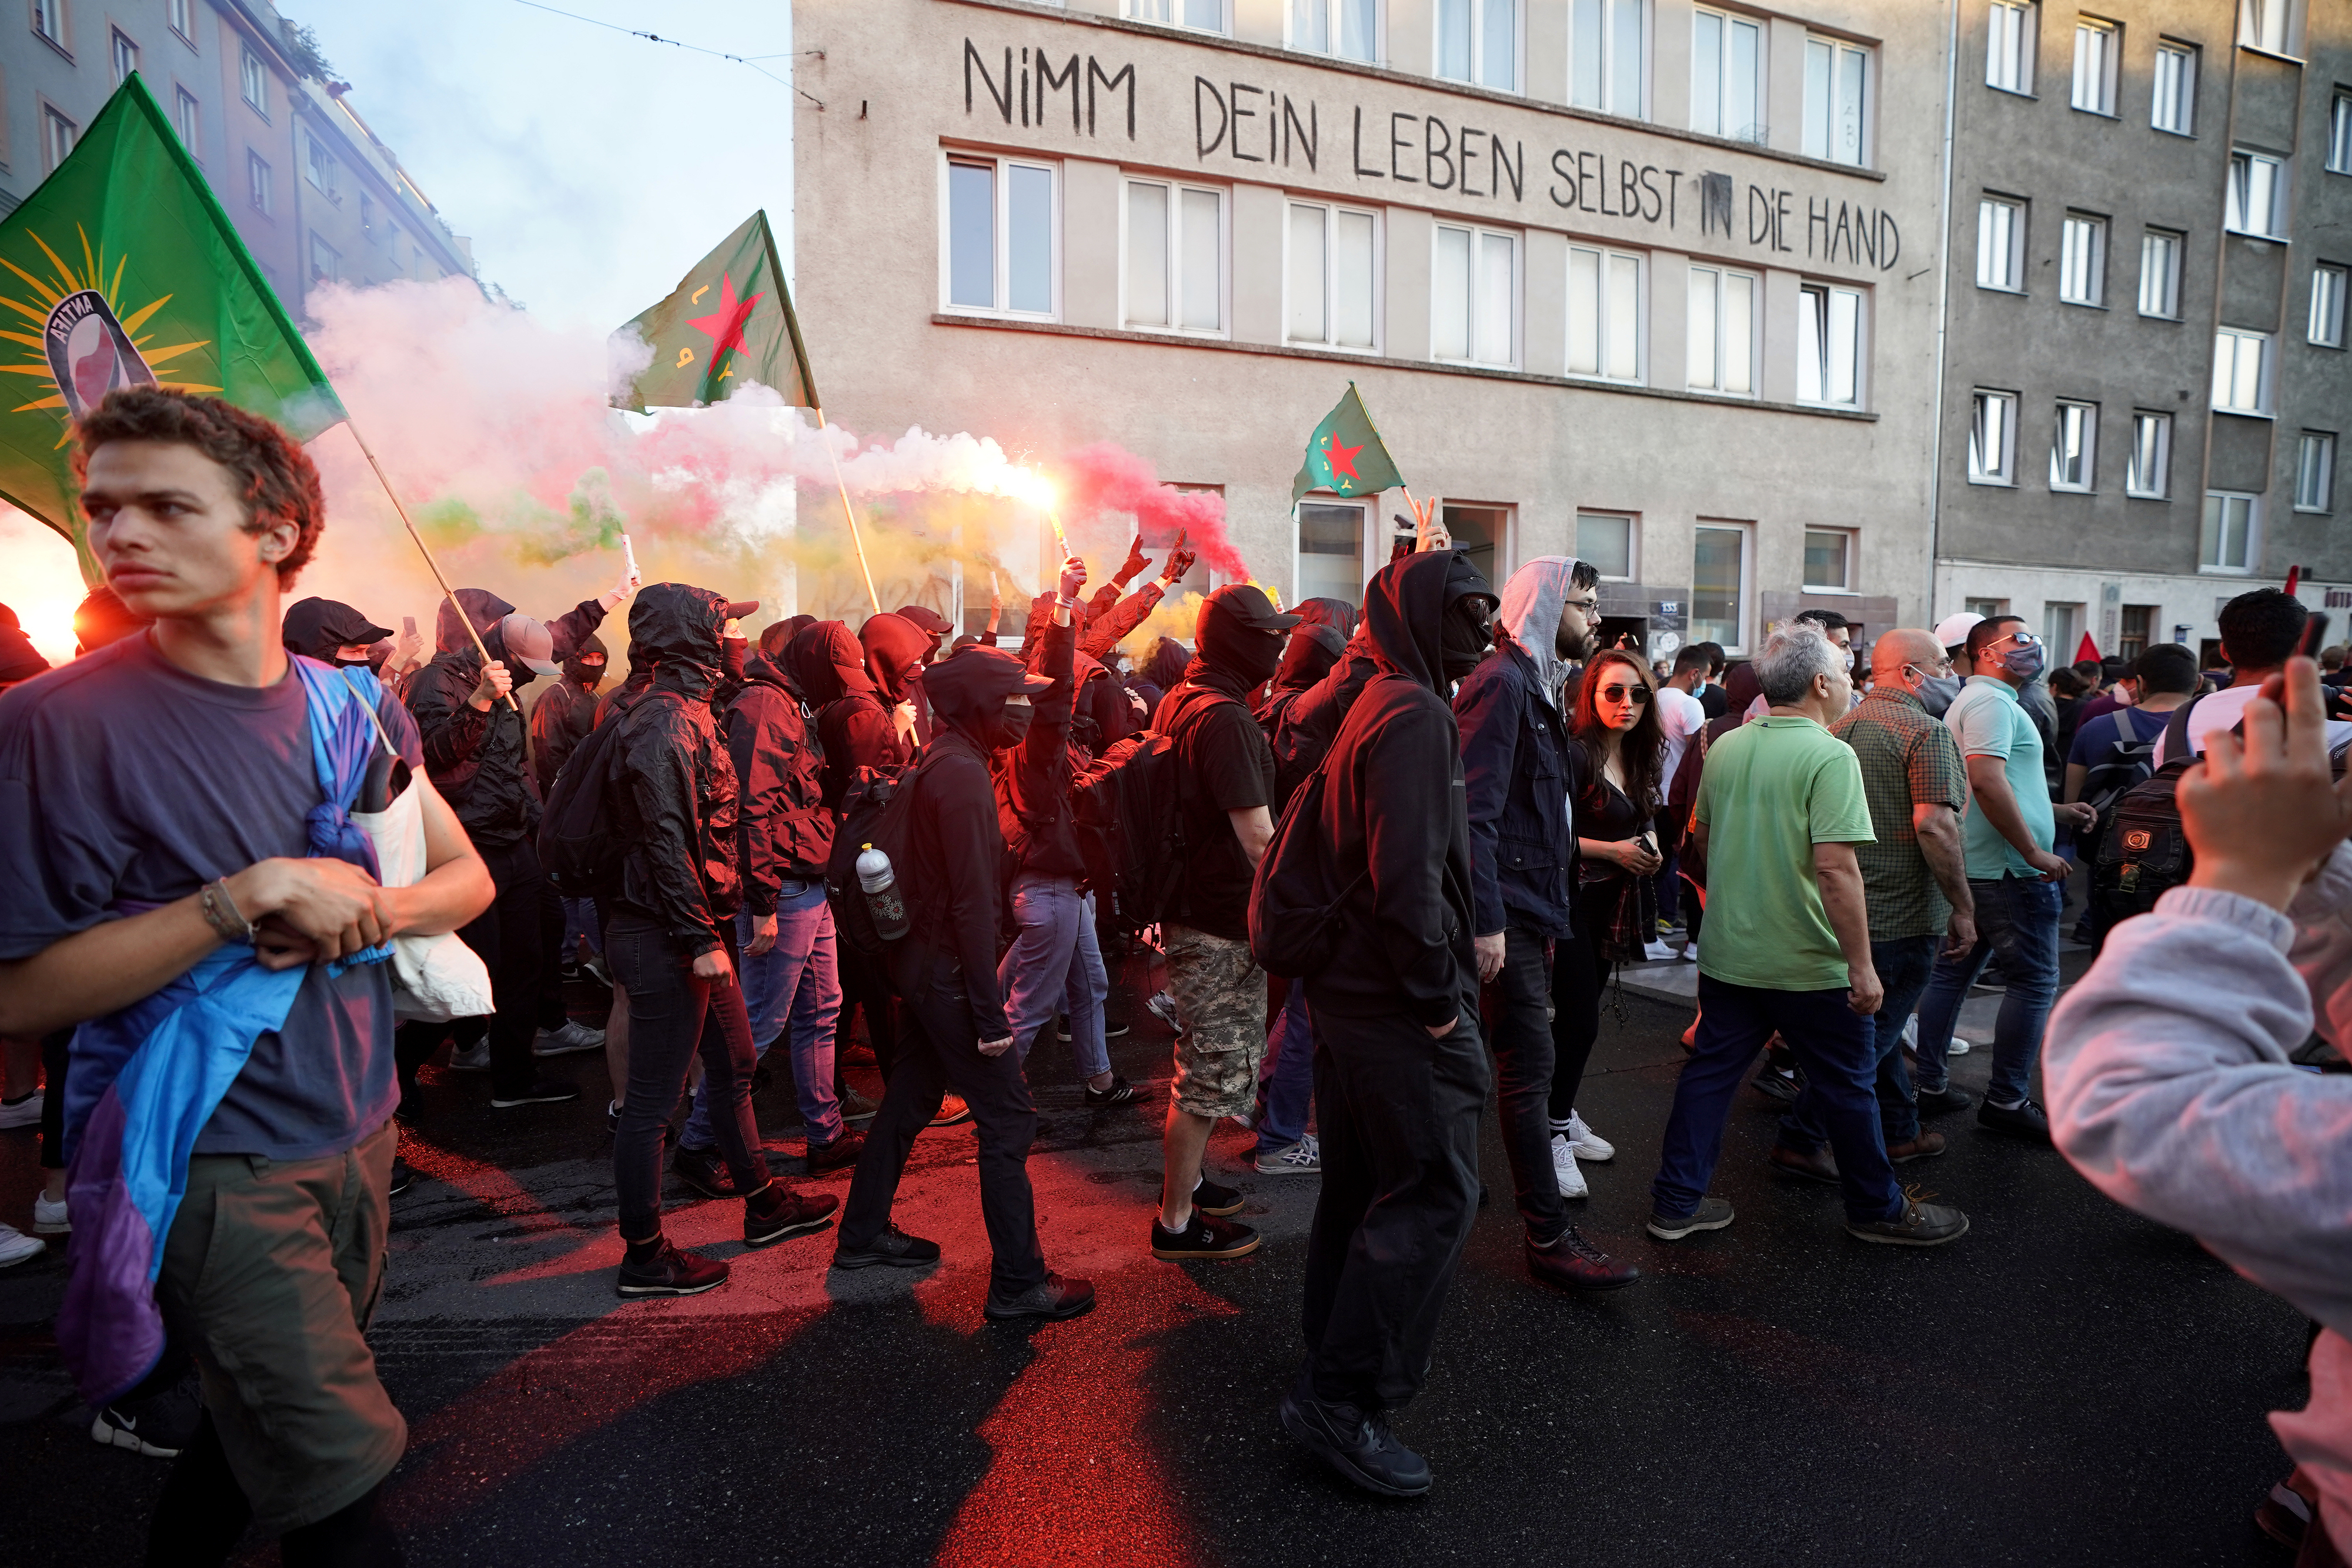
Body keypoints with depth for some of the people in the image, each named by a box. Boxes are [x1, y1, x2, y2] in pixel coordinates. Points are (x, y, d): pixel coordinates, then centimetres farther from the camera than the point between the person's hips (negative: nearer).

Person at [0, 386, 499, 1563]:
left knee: (261, 1416, 24)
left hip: (356, 1126, 5)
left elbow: (467, 878, 9)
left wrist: (366, 913, -12)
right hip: (214, 1161, -5)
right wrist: (252, 896, -24)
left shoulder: (351, 707, 2)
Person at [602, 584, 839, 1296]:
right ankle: (644, 1256, 14)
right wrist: (700, 938, -24)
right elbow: (667, 841, -24)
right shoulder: (664, 723, -18)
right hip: (666, 939, -11)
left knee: (734, 1068, 20)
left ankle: (764, 1205, 35)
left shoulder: (685, 714, 13)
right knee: (653, 1098, 1)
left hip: (696, 931, 11)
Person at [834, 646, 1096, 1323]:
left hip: (922, 960, 10)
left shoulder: (939, 761, 10)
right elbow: (972, 900, -24)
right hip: (948, 969, -10)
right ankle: (1018, 1282, 4)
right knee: (1008, 1118, -3)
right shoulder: (962, 772, -20)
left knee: (911, 1097, 21)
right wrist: (989, 1010, -22)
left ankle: (864, 1234, 35)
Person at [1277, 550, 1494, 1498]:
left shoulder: (1372, 707, 15)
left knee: (1363, 1187, 19)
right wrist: (1439, 997, -18)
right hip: (1399, 1003, -11)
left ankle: (1331, 1367, 33)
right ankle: (1343, 1400, 4)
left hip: (1348, 987, 11)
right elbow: (1408, 875, -26)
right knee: (1434, 1194, -3)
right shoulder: (1416, 717, -17)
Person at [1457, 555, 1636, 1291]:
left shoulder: (1534, 684, 18)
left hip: (1526, 907, 10)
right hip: (1506, 912, -10)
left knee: (1478, 1060, 18)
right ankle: (1549, 1238, 3)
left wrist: (1544, 912, 17)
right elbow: (1474, 813, -22)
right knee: (1529, 1070, -5)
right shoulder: (1501, 683, -14)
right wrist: (1488, 920, -24)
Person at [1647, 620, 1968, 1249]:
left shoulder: (1725, 747, 4)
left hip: (1726, 954, 6)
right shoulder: (1830, 756, -18)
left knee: (1709, 1073, 12)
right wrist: (1862, 965, -19)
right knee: (1846, 1085, 12)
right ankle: (1878, 1209, 29)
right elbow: (1836, 868, -24)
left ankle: (1676, 1203, 17)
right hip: (1807, 963, -6)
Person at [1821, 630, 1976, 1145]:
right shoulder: (1926, 733, -15)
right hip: (1904, 914, -8)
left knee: (1877, 1025, 19)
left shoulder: (1840, 728, 11)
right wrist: (1963, 910, -17)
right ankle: (1804, 1138, 3)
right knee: (1871, 1033, 0)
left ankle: (1899, 1133, 32)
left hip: (1847, 906, 9)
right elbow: (1933, 825, -24)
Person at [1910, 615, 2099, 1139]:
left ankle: (1929, 1083, 18)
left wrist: (2057, 812, 22)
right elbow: (1987, 780, -27)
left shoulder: (1973, 701, 21)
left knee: (1951, 973, 11)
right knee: (2035, 981, -2)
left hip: (1970, 867, 11)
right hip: (2008, 871, -10)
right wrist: (2035, 852, -23)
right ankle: (2007, 1099, 4)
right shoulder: (1991, 702, -13)